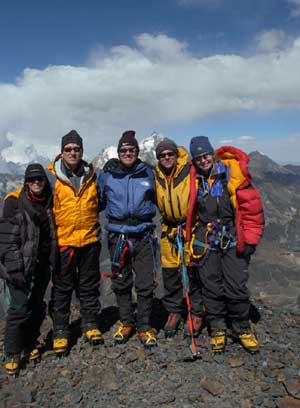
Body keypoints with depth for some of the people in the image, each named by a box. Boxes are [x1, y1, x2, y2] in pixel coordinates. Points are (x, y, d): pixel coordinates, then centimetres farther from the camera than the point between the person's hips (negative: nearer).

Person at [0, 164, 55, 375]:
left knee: (37, 306, 14)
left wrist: (52, 262, 15)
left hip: (42, 265, 6)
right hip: (21, 265, -5)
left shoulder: (48, 202, 9)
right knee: (20, 309, -5)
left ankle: (31, 345, 32)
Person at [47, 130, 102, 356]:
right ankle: (60, 331, 21)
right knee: (62, 288, 8)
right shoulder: (50, 176, -4)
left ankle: (90, 324, 29)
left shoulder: (92, 175, 5)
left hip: (89, 239, 3)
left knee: (89, 285, 14)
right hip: (62, 241, -2)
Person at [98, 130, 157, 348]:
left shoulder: (148, 173, 4)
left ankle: (144, 327, 18)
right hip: (118, 236, 1)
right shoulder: (108, 174, 3)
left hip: (143, 235, 0)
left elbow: (157, 200, 19)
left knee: (145, 284, 1)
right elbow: (98, 202, 15)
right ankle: (126, 323, 29)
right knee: (121, 283, 11)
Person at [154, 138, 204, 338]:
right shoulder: (156, 177, 3)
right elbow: (154, 203, 17)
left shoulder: (190, 171, -10)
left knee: (193, 272, 1)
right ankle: (173, 312, 23)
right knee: (169, 273, 8)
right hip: (169, 229, 4)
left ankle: (197, 314, 17)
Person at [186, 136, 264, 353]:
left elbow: (252, 206, -6)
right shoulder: (194, 180, 4)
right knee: (212, 288, 8)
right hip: (206, 243, 3)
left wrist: (250, 239, -6)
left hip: (233, 241, -2)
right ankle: (217, 329, 25)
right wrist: (190, 236, 12)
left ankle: (242, 329, 23)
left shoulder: (233, 172, -7)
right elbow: (191, 210, 16)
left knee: (237, 289, 1)